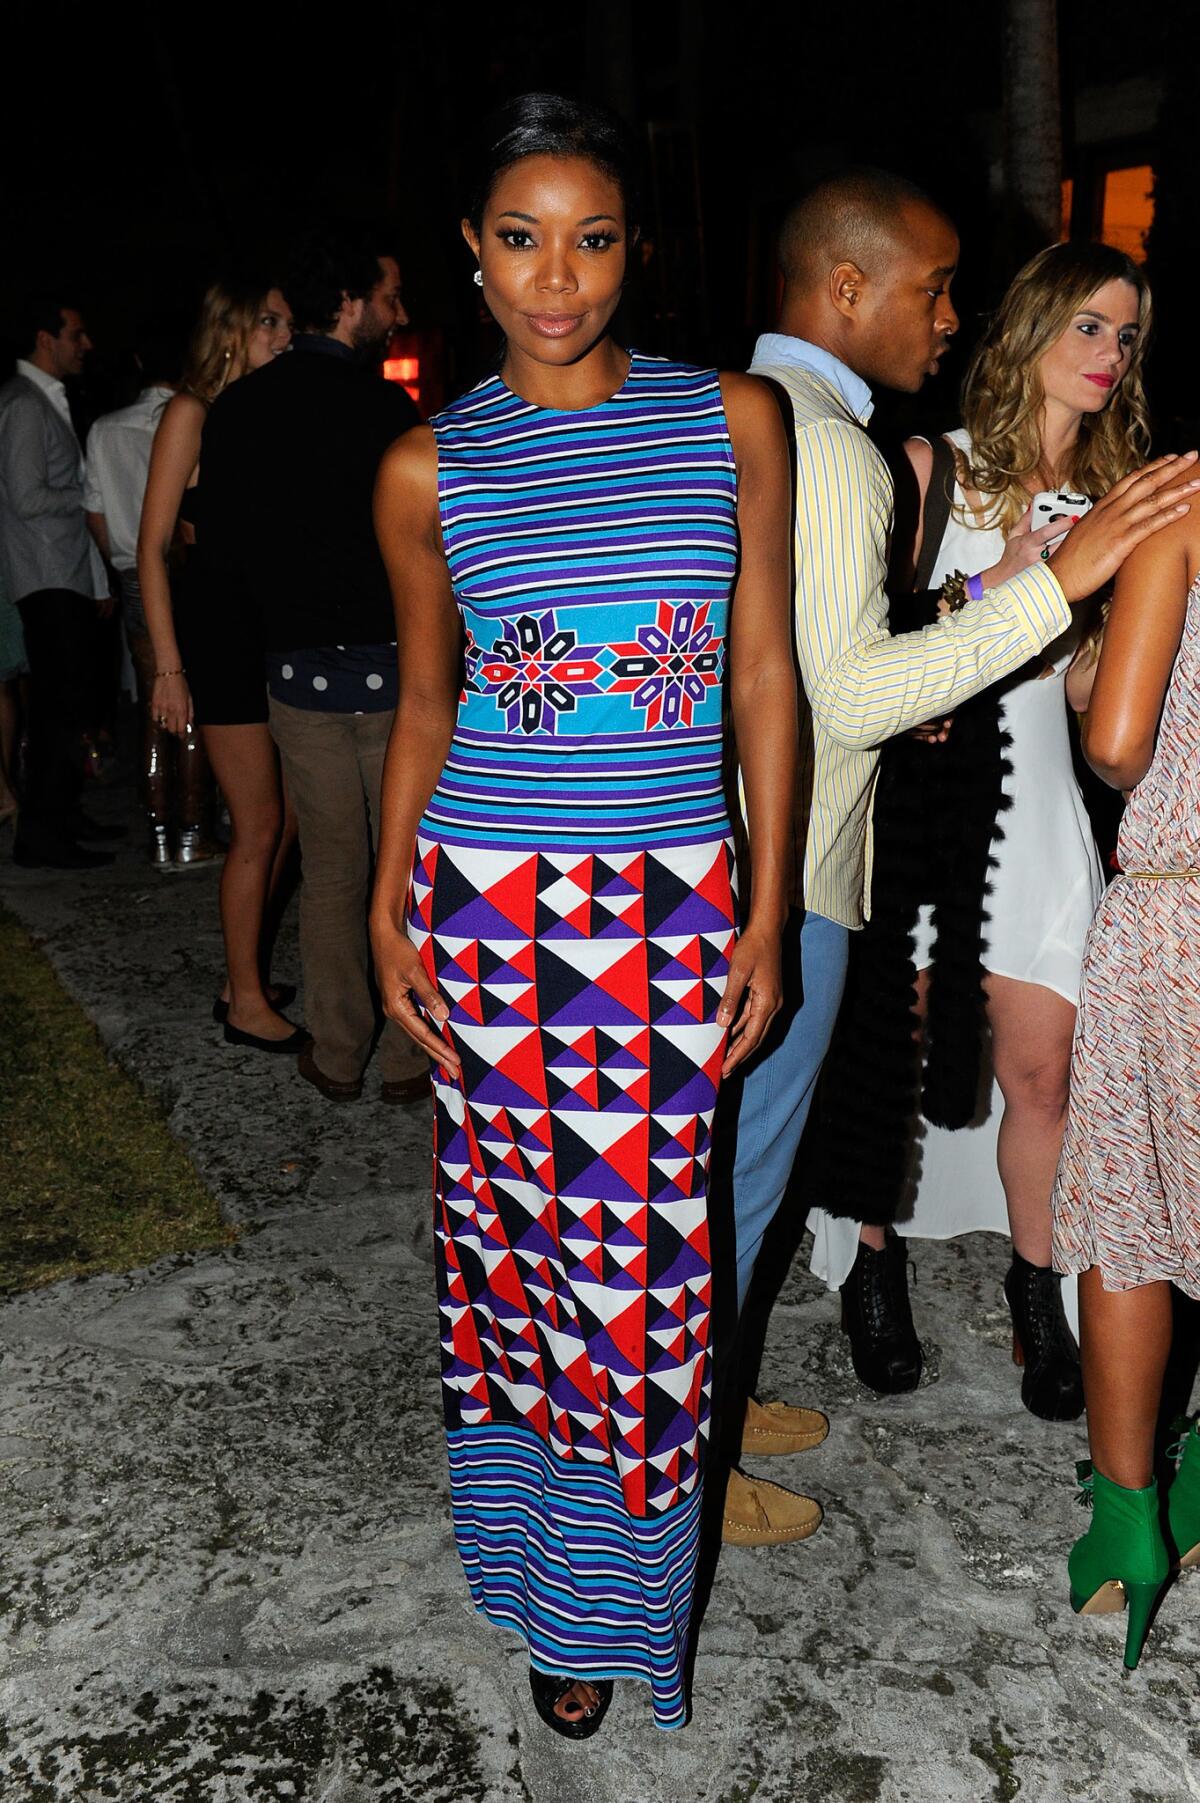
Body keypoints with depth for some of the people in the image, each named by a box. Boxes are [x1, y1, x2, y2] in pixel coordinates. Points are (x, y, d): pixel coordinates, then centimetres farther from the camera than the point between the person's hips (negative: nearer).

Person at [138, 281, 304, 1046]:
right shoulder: (192, 413, -7)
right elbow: (153, 546, -10)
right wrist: (168, 667, -16)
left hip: (274, 624, 7)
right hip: (219, 624, -7)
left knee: (287, 815, 10)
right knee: (259, 823, -3)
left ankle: (247, 975, 24)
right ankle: (247, 1003, 11)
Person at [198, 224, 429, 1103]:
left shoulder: (237, 410, 2)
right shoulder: (384, 406, -14)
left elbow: (227, 546, 8)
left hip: (298, 670, 5)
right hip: (392, 667, -4)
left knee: (330, 867, 14)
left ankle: (338, 1056, 22)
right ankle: (409, 1054, 18)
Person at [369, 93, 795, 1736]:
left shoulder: (731, 420, 3)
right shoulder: (431, 469, 3)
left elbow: (767, 680, 4)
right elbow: (424, 699, 12)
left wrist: (766, 918, 0)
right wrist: (388, 908, 4)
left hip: (674, 898, 0)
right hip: (487, 896, 1)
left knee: (640, 1253, 4)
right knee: (513, 1222, 9)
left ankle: (607, 1605, 27)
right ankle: (522, 1540, 34)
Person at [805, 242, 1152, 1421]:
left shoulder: (1110, 492, 13)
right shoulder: (932, 468, 0)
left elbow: (1085, 685, 11)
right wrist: (1003, 581, -15)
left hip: (1033, 802, 4)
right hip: (918, 784, -3)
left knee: (1041, 1070, 2)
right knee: (885, 1047, 4)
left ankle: (1038, 1301, 20)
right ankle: (872, 1269, 25)